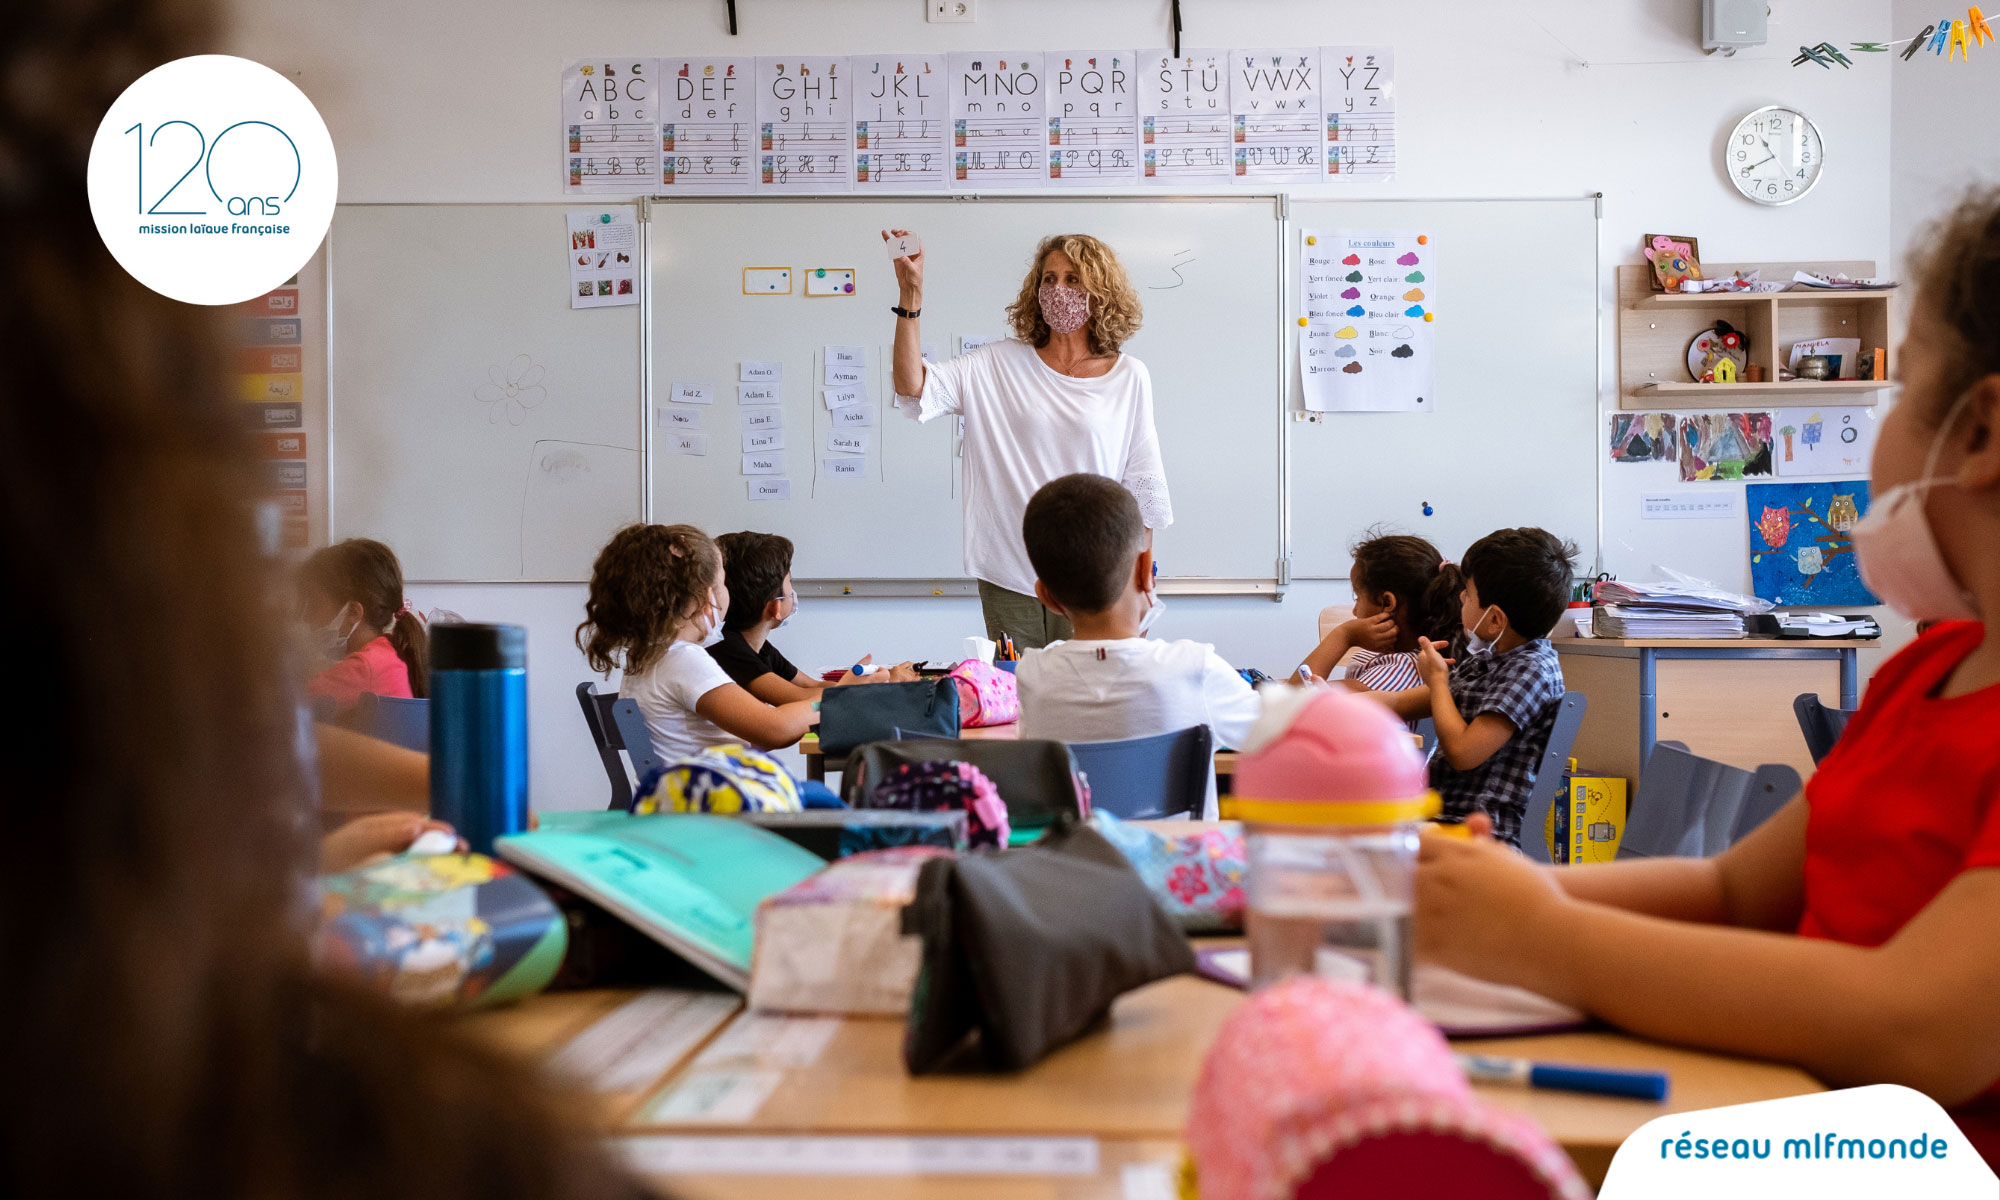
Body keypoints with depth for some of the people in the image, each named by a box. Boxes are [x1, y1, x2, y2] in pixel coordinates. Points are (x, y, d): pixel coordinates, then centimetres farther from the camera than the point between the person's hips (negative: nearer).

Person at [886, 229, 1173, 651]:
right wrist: (911, 291, -15)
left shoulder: (1128, 377, 4)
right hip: (1009, 579, 1)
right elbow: (914, 388, -8)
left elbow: (1142, 490, 7)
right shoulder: (1000, 364, 4)